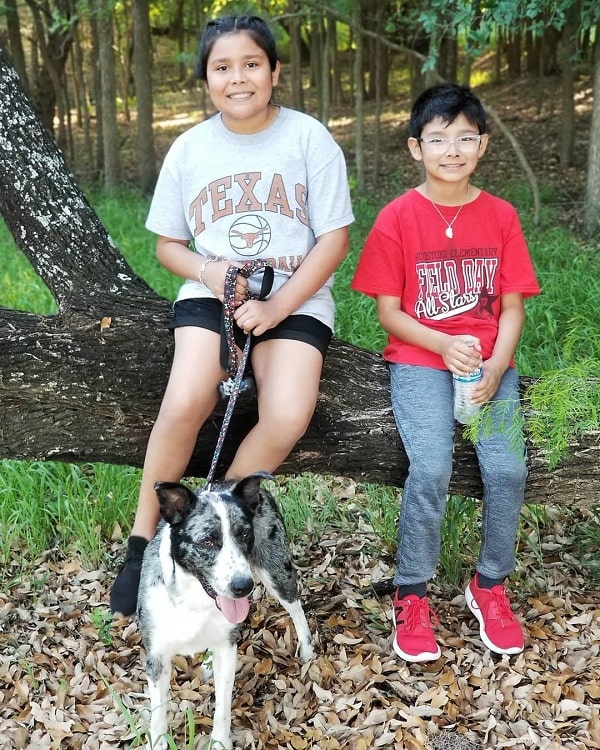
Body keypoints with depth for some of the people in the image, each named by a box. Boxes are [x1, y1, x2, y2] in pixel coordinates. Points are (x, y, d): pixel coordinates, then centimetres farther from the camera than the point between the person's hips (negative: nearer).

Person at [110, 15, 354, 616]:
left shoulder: (308, 138, -2)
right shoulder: (188, 149, 6)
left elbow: (334, 238, -4)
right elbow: (167, 245, 13)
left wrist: (278, 307, -15)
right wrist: (207, 270, -11)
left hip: (296, 300, -1)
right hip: (211, 294, 1)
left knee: (287, 419, -27)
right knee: (185, 403, -27)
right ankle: (143, 540, -5)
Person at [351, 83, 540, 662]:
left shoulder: (500, 216, 5)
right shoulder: (397, 218, -3)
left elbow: (512, 307, 5)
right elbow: (388, 312, -2)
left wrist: (495, 365, -12)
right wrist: (444, 345, -17)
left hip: (488, 363, 3)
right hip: (419, 360, -2)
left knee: (507, 468, -18)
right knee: (431, 469, -24)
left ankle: (490, 585, 8)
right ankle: (411, 596, -2)